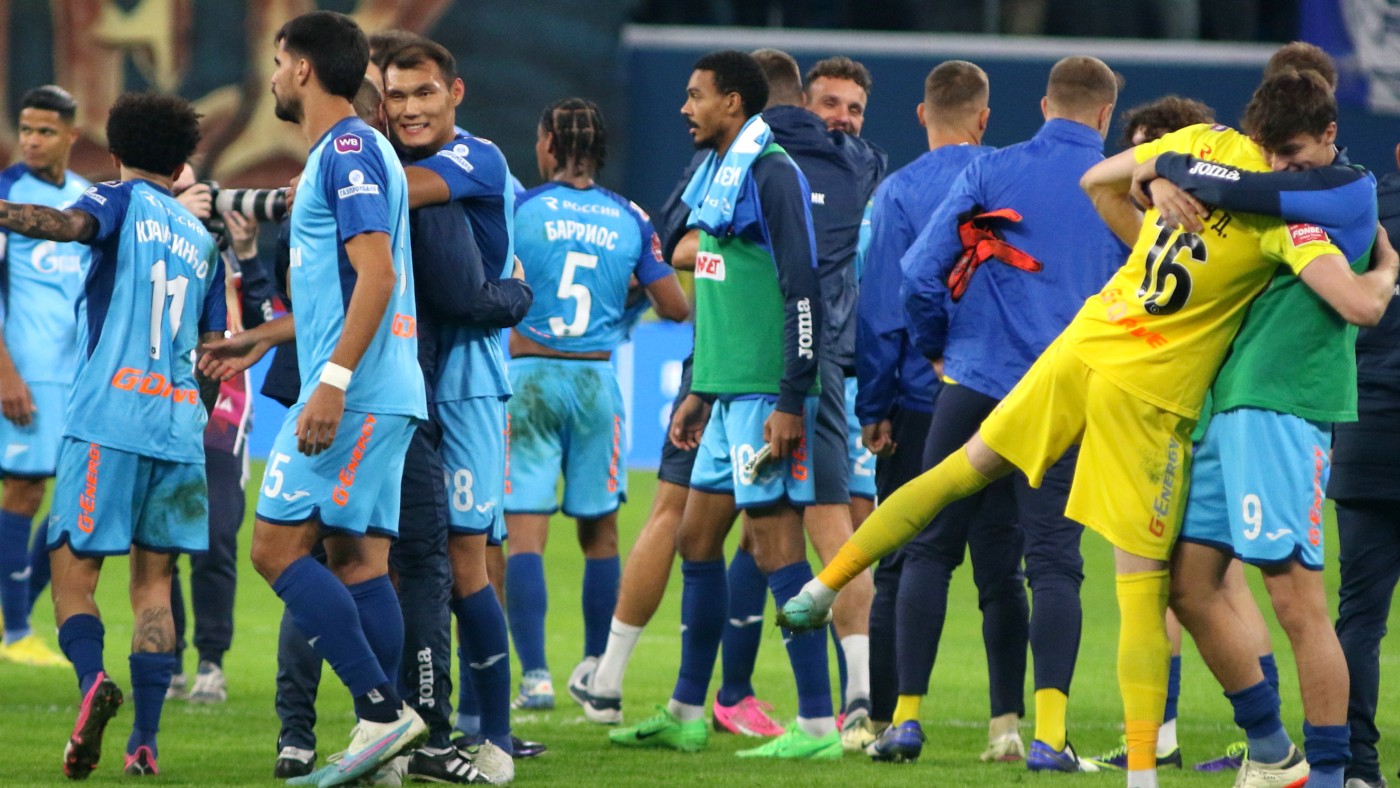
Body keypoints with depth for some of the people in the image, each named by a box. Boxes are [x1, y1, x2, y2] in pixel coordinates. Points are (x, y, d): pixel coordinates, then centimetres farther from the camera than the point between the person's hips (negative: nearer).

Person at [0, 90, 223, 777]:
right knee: (153, 581, 9)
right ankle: (145, 740, -1)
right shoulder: (203, 243, 20)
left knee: (72, 571, -3)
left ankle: (92, 678, -31)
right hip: (178, 425, 5)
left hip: (107, 418, -5)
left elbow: (73, 225, -19)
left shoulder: (123, 200, 5)